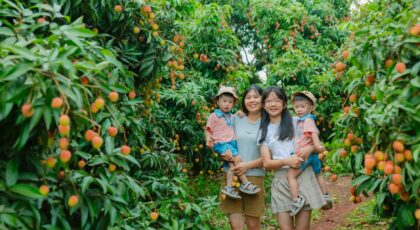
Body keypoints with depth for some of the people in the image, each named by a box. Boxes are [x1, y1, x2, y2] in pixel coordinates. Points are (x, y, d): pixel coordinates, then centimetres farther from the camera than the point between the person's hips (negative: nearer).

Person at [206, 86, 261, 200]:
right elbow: (208, 130, 3)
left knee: (232, 164, -16)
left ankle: (229, 187, -14)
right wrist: (208, 139, -16)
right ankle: (245, 184, -18)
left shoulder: (231, 117, 20)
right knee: (237, 159, -23)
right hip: (221, 144, -6)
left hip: (232, 143, 6)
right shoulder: (213, 116, 3)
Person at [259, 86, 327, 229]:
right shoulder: (264, 132, 11)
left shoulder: (297, 122, 6)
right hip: (280, 181, 2)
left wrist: (310, 148, -16)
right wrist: (286, 161, -17)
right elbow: (266, 163, 2)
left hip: (303, 176, -1)